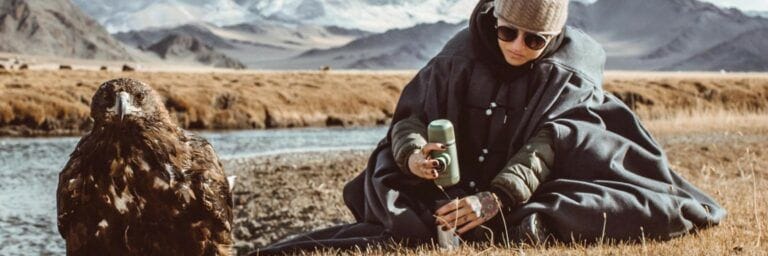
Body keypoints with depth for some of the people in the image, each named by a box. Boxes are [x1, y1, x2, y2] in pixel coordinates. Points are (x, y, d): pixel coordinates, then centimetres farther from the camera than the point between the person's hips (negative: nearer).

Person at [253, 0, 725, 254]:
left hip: (540, 190, -1)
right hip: (462, 186, 2)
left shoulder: (569, 75, -12)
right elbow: (410, 117, -8)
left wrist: (495, 200, -42)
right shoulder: (462, 55, -8)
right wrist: (415, 154, -33)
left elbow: (545, 151, -25)